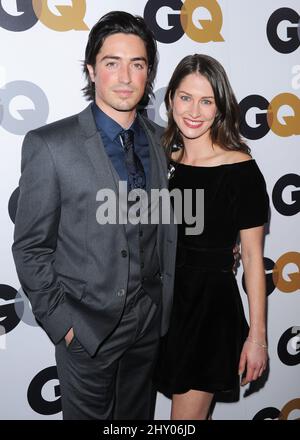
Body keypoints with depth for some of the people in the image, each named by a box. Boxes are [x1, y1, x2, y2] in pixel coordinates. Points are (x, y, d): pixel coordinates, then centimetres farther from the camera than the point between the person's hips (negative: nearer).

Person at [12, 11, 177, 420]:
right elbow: (31, 247, -10)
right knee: (87, 413, 17)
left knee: (139, 414, 22)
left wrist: (168, 303, 5)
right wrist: (60, 322, -9)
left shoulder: (162, 142, 1)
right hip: (87, 324, -4)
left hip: (150, 320, 4)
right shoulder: (49, 144, -13)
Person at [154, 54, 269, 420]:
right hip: (163, 304, 5)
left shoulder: (241, 170, -13)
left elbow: (252, 256, -9)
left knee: (187, 416, 8)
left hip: (210, 307, -4)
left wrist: (257, 334, -7)